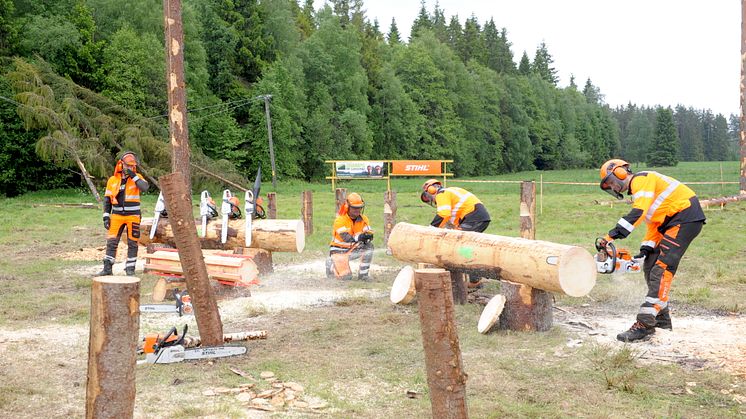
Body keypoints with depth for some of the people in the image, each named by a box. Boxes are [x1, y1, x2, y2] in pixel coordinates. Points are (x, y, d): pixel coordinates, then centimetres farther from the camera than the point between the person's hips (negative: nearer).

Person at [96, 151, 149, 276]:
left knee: (132, 243, 3)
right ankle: (107, 268, 2)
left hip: (133, 216, -1)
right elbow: (107, 199, 8)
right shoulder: (112, 180, 5)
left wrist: (133, 176, -18)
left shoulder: (136, 177, 1)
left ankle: (130, 268, 12)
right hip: (117, 215, 2)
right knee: (111, 242, -2)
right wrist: (106, 216, 1)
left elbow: (145, 187, -21)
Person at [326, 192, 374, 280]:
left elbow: (369, 233, -12)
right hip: (339, 251, -5)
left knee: (369, 247, -22)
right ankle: (331, 264, 15)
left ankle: (363, 274, -8)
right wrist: (359, 237, -49)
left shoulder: (363, 219, -3)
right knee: (346, 276, -19)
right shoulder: (340, 220, -20)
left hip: (353, 249, 5)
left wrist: (368, 236, -37)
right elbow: (346, 238, -32)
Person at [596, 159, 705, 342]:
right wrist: (645, 250, 6)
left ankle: (645, 324, -22)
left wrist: (610, 236, -32)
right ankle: (662, 319, 16)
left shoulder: (641, 179, -10)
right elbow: (653, 223, 20)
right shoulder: (638, 189, 22)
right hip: (672, 222, 11)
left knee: (662, 268, -17)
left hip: (686, 217, -11)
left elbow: (638, 212, -26)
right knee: (650, 267, 10)